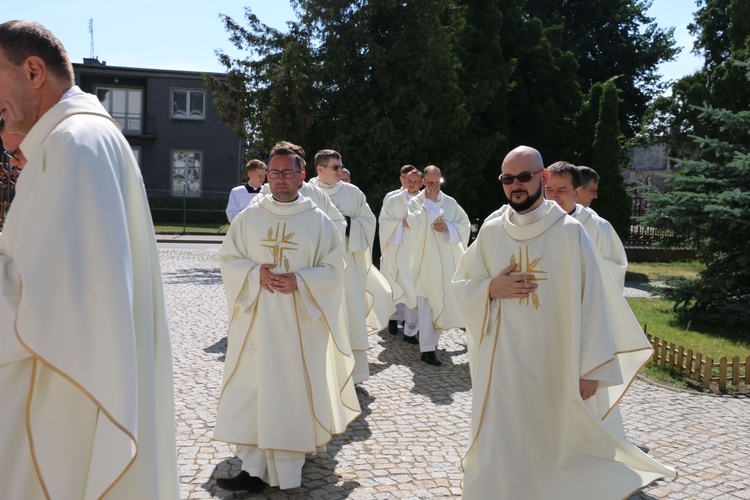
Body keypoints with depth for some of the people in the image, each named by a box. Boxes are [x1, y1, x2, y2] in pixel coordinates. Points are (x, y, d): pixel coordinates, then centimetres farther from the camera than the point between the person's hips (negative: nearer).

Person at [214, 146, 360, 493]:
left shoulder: (318, 221, 1)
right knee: (252, 392, 0)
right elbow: (228, 259, 8)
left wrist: (300, 281, -15)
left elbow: (333, 269, 0)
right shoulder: (248, 217, 7)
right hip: (256, 320, 2)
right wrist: (255, 273, -11)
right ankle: (255, 468, 7)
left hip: (299, 322, -2)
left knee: (293, 392, 0)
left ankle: (286, 471, 11)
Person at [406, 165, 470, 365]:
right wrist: (429, 202, -13)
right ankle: (428, 349, -5)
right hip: (425, 259, -4)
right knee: (427, 303, -6)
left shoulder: (450, 202, 7)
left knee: (443, 300, 10)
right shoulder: (415, 202, -1)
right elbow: (415, 224, -18)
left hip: (447, 260, 4)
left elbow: (465, 224, 7)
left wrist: (449, 226, -12)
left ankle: (433, 338, 29)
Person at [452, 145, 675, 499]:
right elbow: (461, 285, 11)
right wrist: (492, 288, -10)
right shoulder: (490, 232, 4)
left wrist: (591, 366, -12)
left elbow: (592, 300, -9)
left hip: (554, 364, -2)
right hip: (500, 364, 3)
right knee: (500, 447, 7)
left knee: (555, 445, 9)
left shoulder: (569, 232, -7)